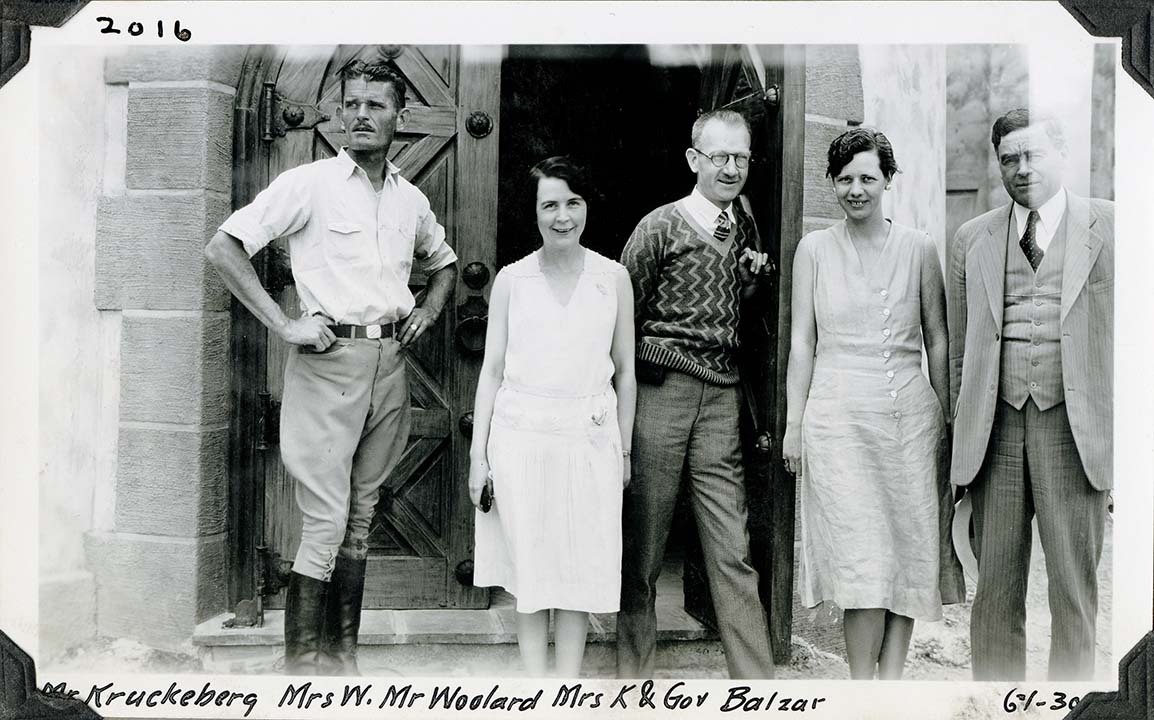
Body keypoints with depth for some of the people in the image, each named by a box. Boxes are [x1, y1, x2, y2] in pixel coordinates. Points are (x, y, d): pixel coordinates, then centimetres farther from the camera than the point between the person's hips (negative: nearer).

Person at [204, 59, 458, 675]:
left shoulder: (410, 199, 12)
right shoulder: (309, 184, -4)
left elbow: (444, 263, 31)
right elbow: (223, 247, -10)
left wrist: (428, 311, 11)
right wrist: (285, 325, -15)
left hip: (390, 363, 6)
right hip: (329, 360, -6)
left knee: (360, 519, 11)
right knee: (326, 521, -7)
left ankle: (343, 658, 22)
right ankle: (301, 664, 4)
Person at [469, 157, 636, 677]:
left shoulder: (613, 278, 5)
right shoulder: (511, 279, 4)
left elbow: (625, 371, 10)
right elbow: (492, 369, 5)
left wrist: (624, 450, 8)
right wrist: (478, 452, 1)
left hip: (590, 438, 1)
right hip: (521, 434, 0)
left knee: (581, 563, 4)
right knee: (529, 561, 4)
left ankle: (570, 684, 16)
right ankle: (535, 685, 15)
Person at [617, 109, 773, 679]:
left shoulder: (746, 229, 16)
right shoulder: (661, 227, -1)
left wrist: (752, 279, 7)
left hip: (722, 397, 4)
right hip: (661, 390, -4)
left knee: (732, 550, 1)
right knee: (644, 545, 3)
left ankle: (755, 678, 5)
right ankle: (634, 671, 14)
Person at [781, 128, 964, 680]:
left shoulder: (918, 248, 7)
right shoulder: (814, 249, 5)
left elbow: (937, 340, 10)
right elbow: (801, 342, 5)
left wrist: (946, 416, 8)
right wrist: (793, 423, 2)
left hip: (909, 412, 2)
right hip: (838, 413, -2)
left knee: (908, 548, 3)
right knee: (860, 556, -6)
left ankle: (891, 679, 14)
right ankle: (861, 685, 2)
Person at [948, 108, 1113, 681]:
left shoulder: (1108, 226, 5)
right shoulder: (972, 239, 13)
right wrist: (960, 436, 9)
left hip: (1073, 427, -2)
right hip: (995, 426, 2)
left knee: (1073, 587, 3)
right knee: (995, 587, 6)